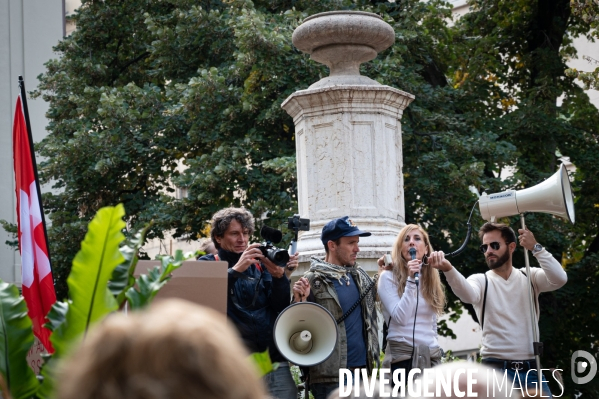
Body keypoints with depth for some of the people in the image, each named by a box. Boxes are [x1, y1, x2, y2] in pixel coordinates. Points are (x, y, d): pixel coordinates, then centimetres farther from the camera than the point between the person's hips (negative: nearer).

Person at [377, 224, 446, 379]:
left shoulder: (432, 278, 16)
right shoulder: (388, 277, -1)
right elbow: (400, 317, -13)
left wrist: (436, 352, 17)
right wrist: (411, 280, -16)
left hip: (432, 355, 5)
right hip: (403, 355, -5)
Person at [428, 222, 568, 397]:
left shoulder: (529, 277, 8)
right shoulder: (481, 280, 1)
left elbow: (559, 279, -10)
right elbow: (468, 294, -24)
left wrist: (535, 247, -13)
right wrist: (448, 269, -44)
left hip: (532, 369, 2)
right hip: (496, 369, -2)